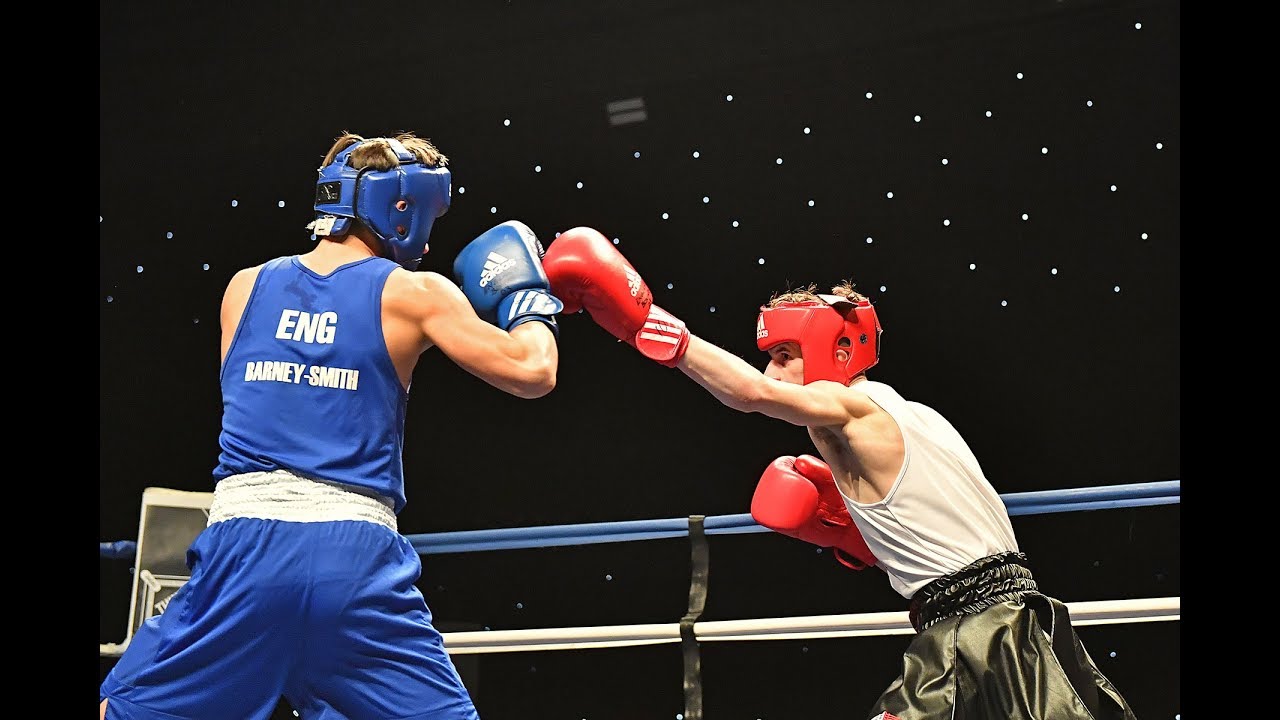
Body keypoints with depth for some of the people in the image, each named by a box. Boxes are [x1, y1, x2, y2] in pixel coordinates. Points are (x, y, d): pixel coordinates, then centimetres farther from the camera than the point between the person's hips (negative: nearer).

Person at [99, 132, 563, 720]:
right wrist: (531, 298, 21)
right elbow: (533, 371, 1)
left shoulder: (245, 287, 15)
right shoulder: (414, 292, 4)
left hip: (243, 538, 2)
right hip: (356, 556, -2)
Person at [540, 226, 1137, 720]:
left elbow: (750, 393, -28)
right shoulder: (915, 417, 17)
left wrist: (647, 321, -24)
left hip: (978, 634, -9)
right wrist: (842, 525, 14)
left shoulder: (851, 410, -11)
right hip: (1008, 617, 9)